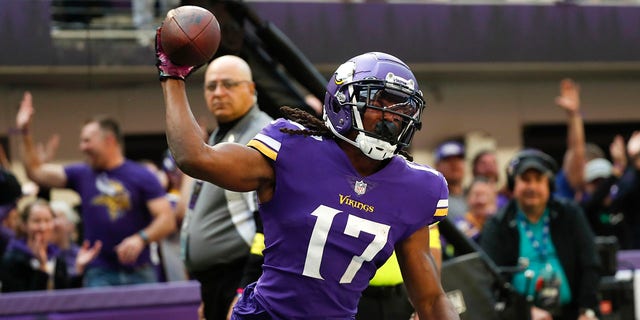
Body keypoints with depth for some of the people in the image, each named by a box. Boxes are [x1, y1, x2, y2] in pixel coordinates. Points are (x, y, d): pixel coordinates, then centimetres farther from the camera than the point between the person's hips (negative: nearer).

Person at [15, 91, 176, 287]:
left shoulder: (142, 177, 1)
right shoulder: (82, 175, 13)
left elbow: (167, 220, -5)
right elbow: (36, 172, 16)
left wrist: (141, 238, -22)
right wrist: (25, 133, 10)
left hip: (139, 273, -2)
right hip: (100, 276, 2)